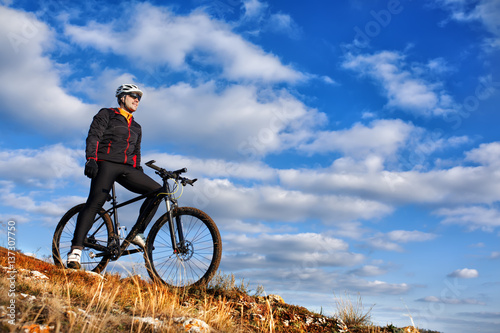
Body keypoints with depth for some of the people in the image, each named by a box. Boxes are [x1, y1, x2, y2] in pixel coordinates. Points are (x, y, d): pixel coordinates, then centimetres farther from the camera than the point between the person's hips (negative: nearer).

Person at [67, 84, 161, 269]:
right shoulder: (106, 114, 12)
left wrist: (140, 174, 20)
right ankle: (75, 250, -22)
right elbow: (93, 136, -2)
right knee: (95, 203, -22)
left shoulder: (136, 127, 29)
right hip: (106, 163, -5)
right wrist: (91, 159, -18)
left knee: (157, 191, -12)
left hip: (127, 168, 6)